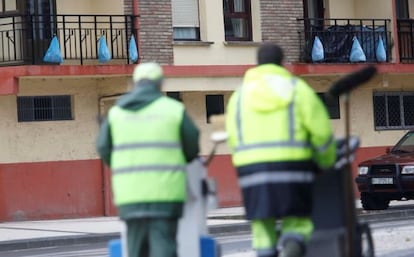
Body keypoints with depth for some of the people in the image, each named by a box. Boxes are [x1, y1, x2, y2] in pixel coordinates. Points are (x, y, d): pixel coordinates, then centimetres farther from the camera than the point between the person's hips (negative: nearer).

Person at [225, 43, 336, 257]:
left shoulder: (239, 95, 16)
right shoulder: (296, 88, 6)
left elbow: (232, 138, 8)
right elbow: (321, 130, 1)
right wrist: (327, 162, 14)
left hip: (251, 167, 2)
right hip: (291, 166, -2)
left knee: (262, 226, 9)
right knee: (297, 223, 2)